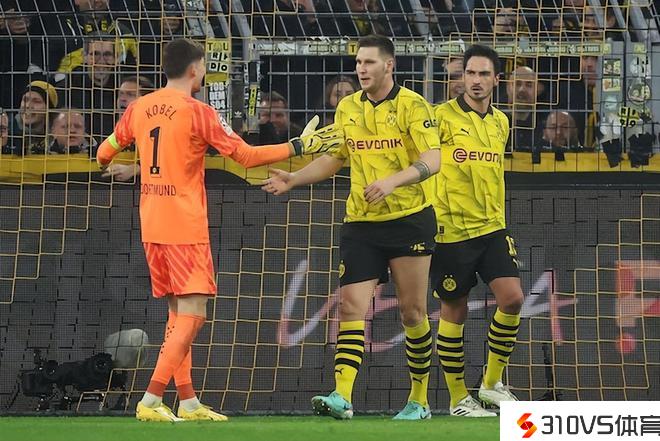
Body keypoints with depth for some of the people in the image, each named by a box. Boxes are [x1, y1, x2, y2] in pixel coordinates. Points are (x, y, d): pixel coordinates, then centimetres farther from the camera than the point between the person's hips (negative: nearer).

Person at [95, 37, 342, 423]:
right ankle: (151, 401, -15)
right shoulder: (197, 112, -11)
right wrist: (299, 146, -4)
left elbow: (106, 151, 23)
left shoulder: (140, 107, 8)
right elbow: (247, 156, -11)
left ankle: (188, 401, 16)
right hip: (185, 227, -7)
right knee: (192, 315, -7)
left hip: (151, 225, 7)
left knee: (179, 313, 15)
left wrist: (105, 160, 47)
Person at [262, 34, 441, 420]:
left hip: (409, 219, -4)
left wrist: (393, 181, -30)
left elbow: (432, 160, -15)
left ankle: (419, 400, 16)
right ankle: (342, 396, -20)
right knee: (351, 304, -10)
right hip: (361, 224, 4)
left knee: (412, 311, 3)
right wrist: (293, 179, 6)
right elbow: (333, 158, 20)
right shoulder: (348, 108, 10)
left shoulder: (412, 105, -7)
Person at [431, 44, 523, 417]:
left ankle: (492, 382, 6)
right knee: (454, 311, 3)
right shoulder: (444, 117, -7)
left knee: (513, 298, -9)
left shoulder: (501, 123, 12)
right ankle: (458, 398, 13)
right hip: (451, 230, -5)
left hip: (491, 228, 5)